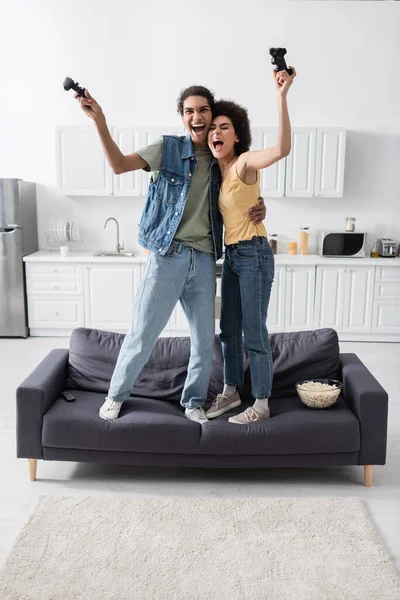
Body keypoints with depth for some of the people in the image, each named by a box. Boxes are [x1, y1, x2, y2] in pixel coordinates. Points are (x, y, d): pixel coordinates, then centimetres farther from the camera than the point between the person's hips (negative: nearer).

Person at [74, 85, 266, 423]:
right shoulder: (168, 148, 0)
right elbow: (120, 164, -10)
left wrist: (258, 206, 1)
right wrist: (100, 121, -24)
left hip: (204, 261, 4)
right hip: (168, 256, -3)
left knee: (205, 340, 10)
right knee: (143, 334, 3)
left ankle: (194, 402, 29)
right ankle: (117, 395, 25)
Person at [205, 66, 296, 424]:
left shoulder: (245, 162, -13)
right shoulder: (217, 170, 10)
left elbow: (282, 148, -34)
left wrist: (281, 96, -40)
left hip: (254, 254, -8)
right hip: (231, 256, 8)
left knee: (254, 332, -2)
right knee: (229, 330, 15)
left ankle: (262, 404, 12)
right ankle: (231, 393, 30)